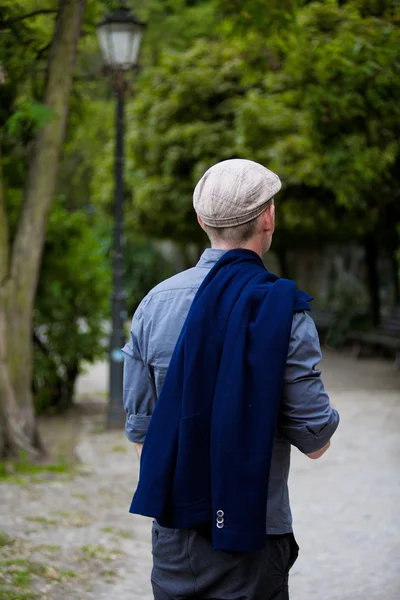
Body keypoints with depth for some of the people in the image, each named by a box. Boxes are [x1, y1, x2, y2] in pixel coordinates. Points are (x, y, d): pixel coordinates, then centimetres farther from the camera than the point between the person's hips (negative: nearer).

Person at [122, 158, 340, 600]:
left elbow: (140, 433, 5)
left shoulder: (155, 303, -1)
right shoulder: (285, 313, -13)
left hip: (173, 531, 4)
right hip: (253, 538, -4)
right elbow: (315, 443, -10)